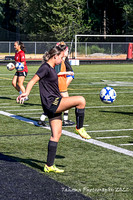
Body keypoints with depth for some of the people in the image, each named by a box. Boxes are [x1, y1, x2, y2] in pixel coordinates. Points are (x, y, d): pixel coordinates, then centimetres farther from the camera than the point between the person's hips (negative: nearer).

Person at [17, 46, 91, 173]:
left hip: (54, 104, 10)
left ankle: (49, 166, 9)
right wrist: (26, 93, -36)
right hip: (51, 103, -10)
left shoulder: (51, 68, 16)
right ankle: (79, 128, 2)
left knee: (56, 134, 7)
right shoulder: (45, 68, -11)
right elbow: (33, 81, -20)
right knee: (81, 100, -17)